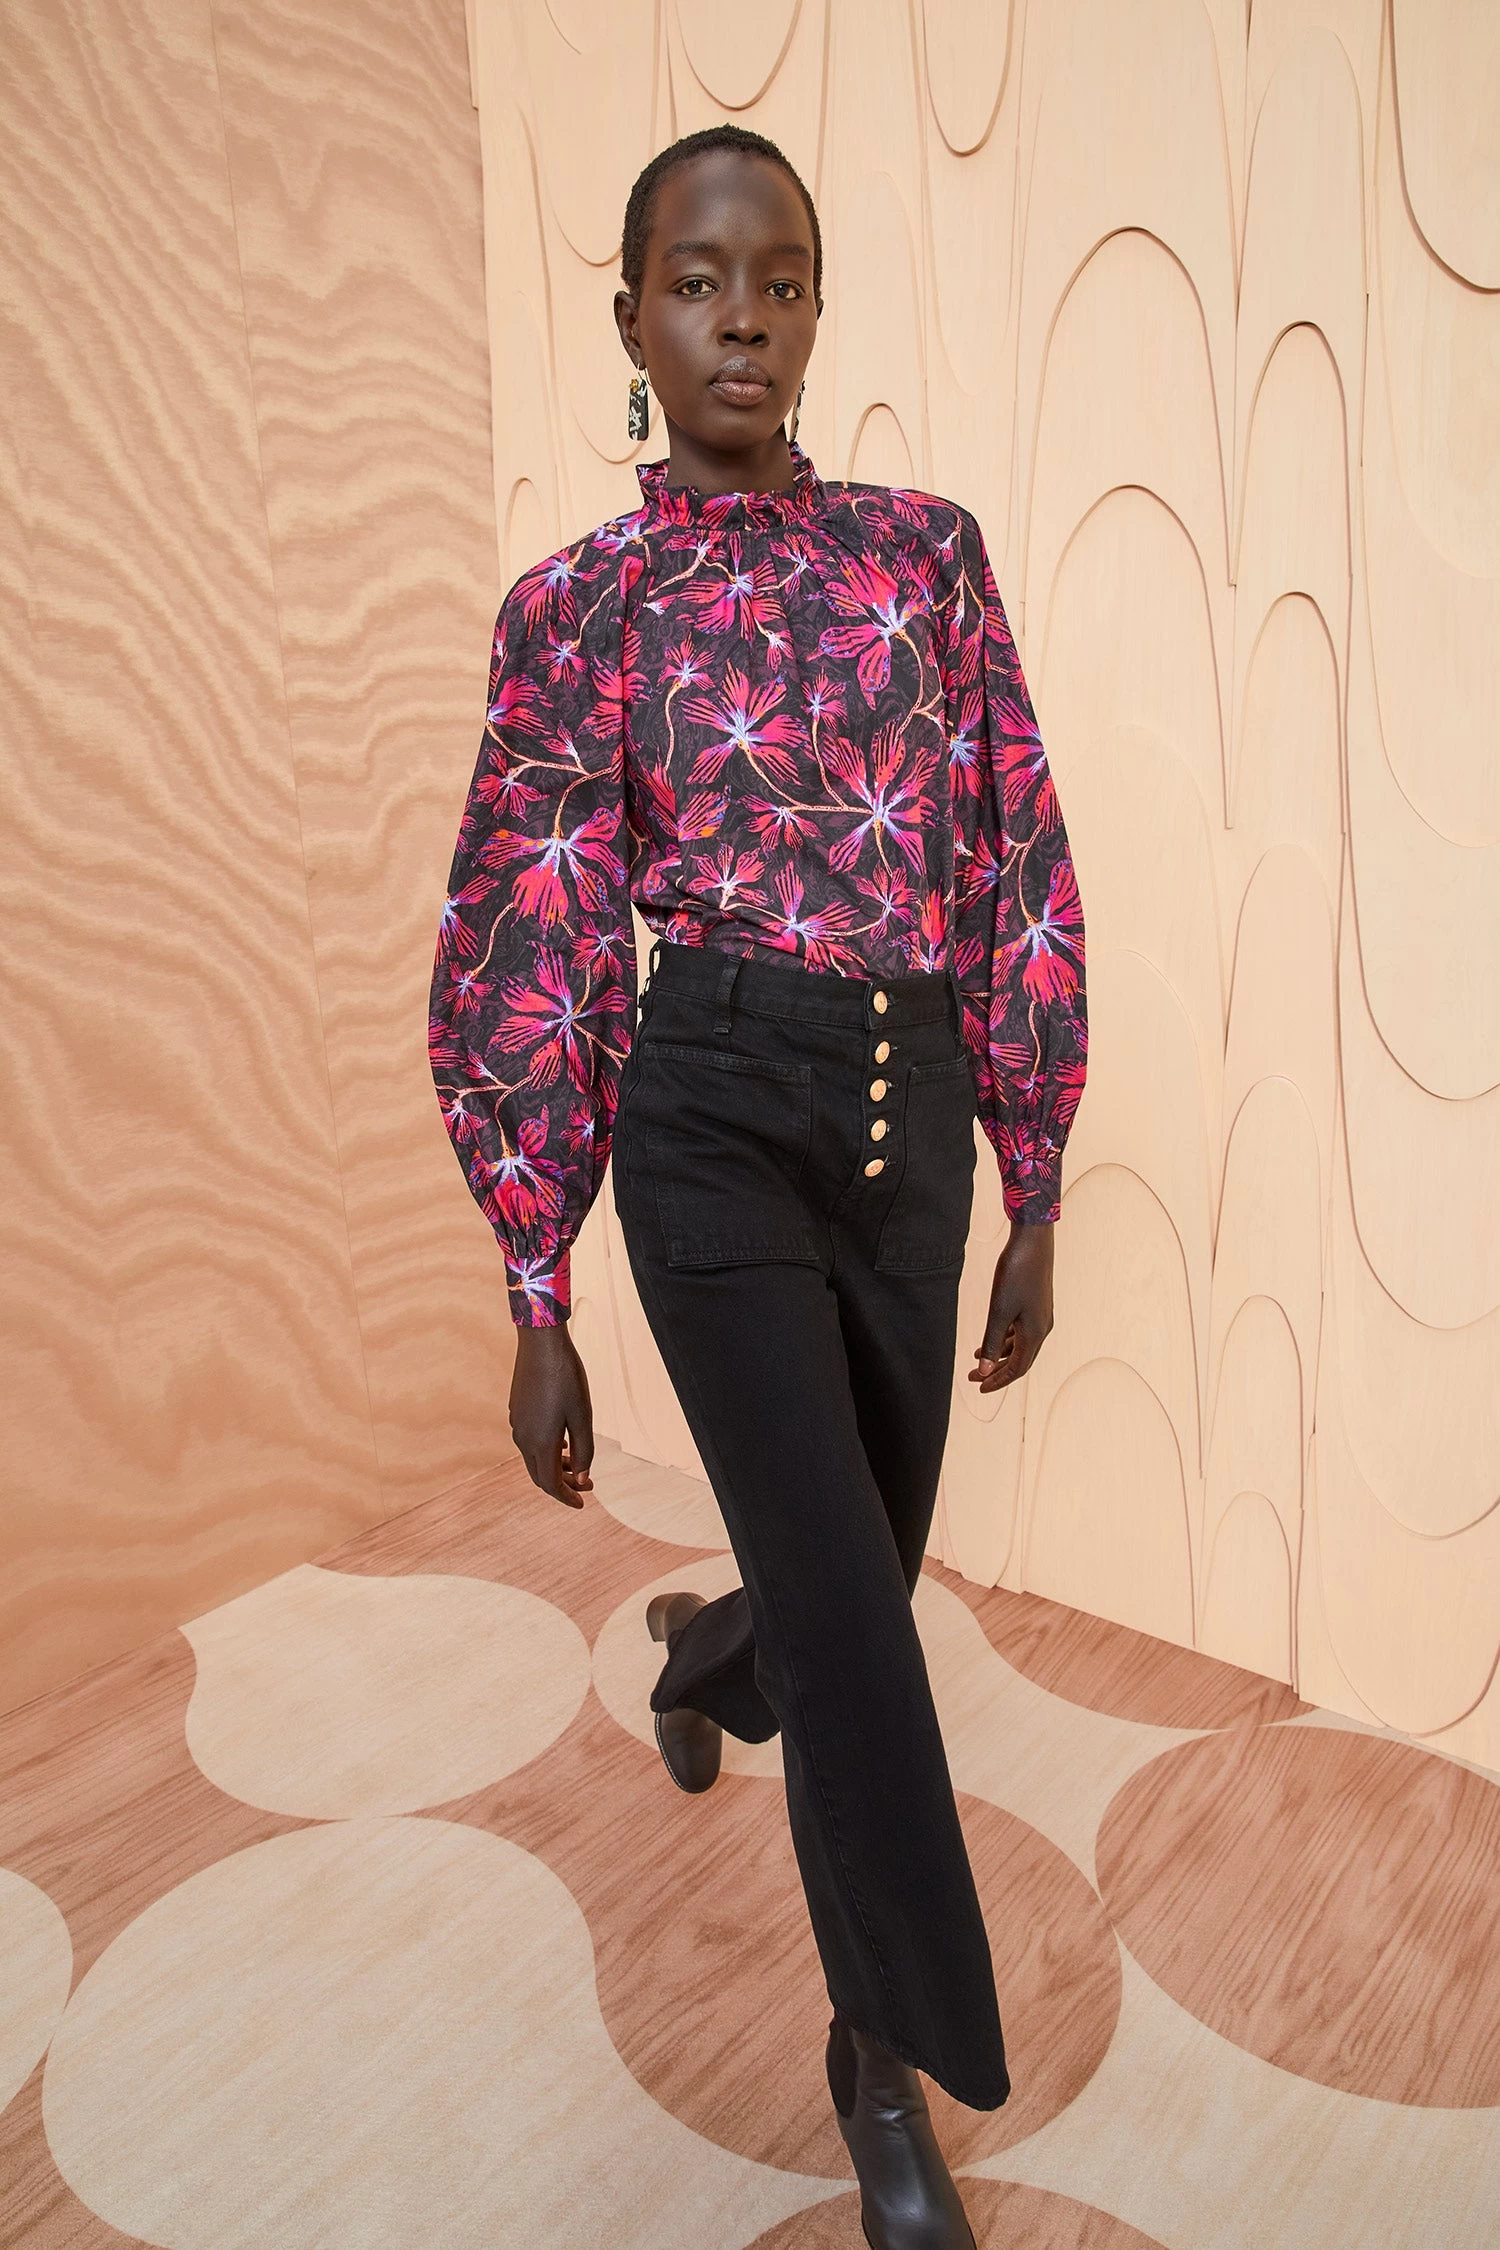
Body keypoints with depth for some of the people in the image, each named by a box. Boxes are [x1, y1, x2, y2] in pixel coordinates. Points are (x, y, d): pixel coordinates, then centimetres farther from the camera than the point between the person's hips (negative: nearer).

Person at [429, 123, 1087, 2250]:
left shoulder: (930, 548, 7)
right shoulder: (574, 608, 0)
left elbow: (1018, 878, 7)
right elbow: (524, 965, 0)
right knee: (858, 1617, -5)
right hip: (711, 1117, -3)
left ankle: (699, 1664, 58)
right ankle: (895, 2069, 23)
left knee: (857, 1558, 19)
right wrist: (537, 1306, -2)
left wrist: (1035, 1197, 6)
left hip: (912, 1118, 4)